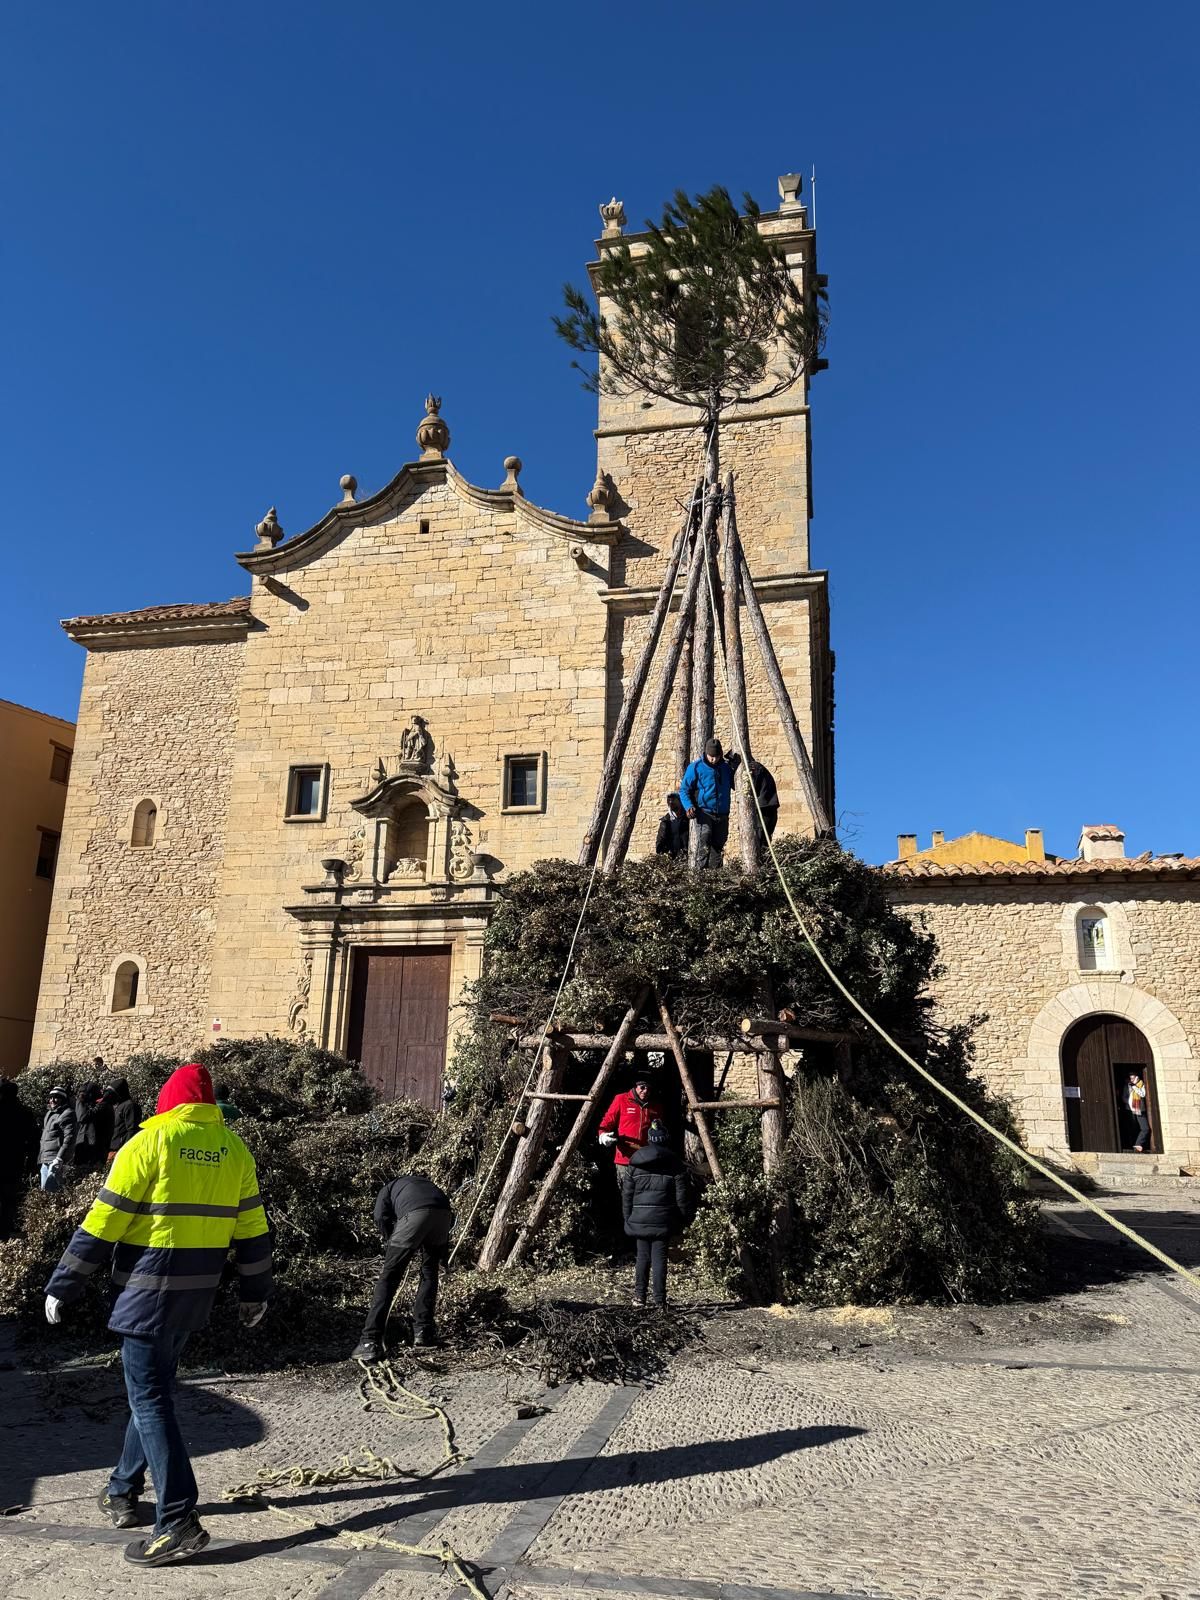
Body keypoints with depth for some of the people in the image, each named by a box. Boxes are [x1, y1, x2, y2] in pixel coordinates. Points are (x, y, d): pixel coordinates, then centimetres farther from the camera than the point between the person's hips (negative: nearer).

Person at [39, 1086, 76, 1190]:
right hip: (45, 1160, 10)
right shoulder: (49, 1113, 19)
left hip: (57, 1161, -9)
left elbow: (69, 1139, -16)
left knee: (51, 1191, -16)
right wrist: (41, 1158, 22)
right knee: (44, 1190, 12)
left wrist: (59, 1158, -21)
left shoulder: (67, 1114, -8)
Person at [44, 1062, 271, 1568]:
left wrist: (62, 1286, 1)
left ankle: (179, 1522, -4)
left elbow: (102, 1224, -10)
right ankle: (123, 1490, 34)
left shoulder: (148, 1143, -11)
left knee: (150, 1399, -1)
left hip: (148, 1290, -6)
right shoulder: (235, 1150, 4)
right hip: (197, 1294, 6)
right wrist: (255, 1293, 18)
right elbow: (252, 1229, 8)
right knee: (152, 1389, 22)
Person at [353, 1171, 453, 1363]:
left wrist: (391, 1245, 26)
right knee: (429, 1272, 25)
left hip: (414, 1214, -4)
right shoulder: (428, 1184, 44)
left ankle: (371, 1342, -3)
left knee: (388, 1277, 4)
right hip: (443, 1214, 4)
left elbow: (381, 1217, 14)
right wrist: (441, 1253, 38)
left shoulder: (389, 1188, 35)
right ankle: (423, 1331, 25)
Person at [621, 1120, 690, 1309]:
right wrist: (681, 1220, 9)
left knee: (642, 1256, 14)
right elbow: (681, 1195, 0)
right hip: (663, 1220, -2)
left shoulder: (635, 1163, 5)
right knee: (659, 1258, 0)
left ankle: (639, 1296, 16)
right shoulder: (674, 1164, -1)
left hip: (639, 1218, 2)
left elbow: (627, 1194, 7)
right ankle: (659, 1301, -1)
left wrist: (628, 1218, 15)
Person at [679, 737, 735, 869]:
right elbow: (684, 789, 0)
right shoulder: (696, 767, -2)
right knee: (704, 844, -20)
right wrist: (688, 806, -18)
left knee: (718, 846, 8)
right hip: (704, 813, -5)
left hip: (722, 815, 5)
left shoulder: (726, 768, 11)